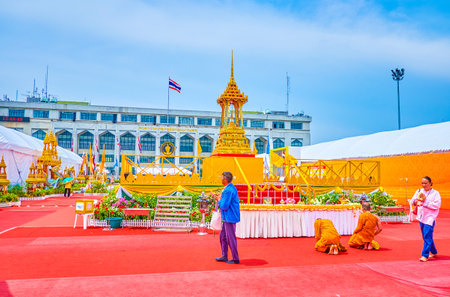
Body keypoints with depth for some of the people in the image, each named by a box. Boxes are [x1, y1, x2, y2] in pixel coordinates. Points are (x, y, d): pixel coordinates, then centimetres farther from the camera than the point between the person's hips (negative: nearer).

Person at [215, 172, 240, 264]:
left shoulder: (228, 190, -21)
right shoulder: (232, 188, 12)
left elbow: (224, 206, -22)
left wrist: (219, 200, -6)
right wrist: (221, 200, 11)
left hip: (230, 217, -10)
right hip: (227, 217, 10)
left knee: (230, 238, -1)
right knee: (223, 236, 17)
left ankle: (235, 259, 9)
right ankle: (224, 256, 24)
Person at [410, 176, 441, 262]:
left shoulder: (435, 193, -5)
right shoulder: (419, 191, 9)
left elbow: (437, 205, -14)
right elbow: (412, 202, 6)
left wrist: (425, 201, -19)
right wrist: (416, 201, -16)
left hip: (430, 217, -6)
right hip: (421, 217, 6)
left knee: (427, 236, -11)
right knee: (426, 236, 15)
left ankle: (425, 255, -8)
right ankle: (434, 252, 33)